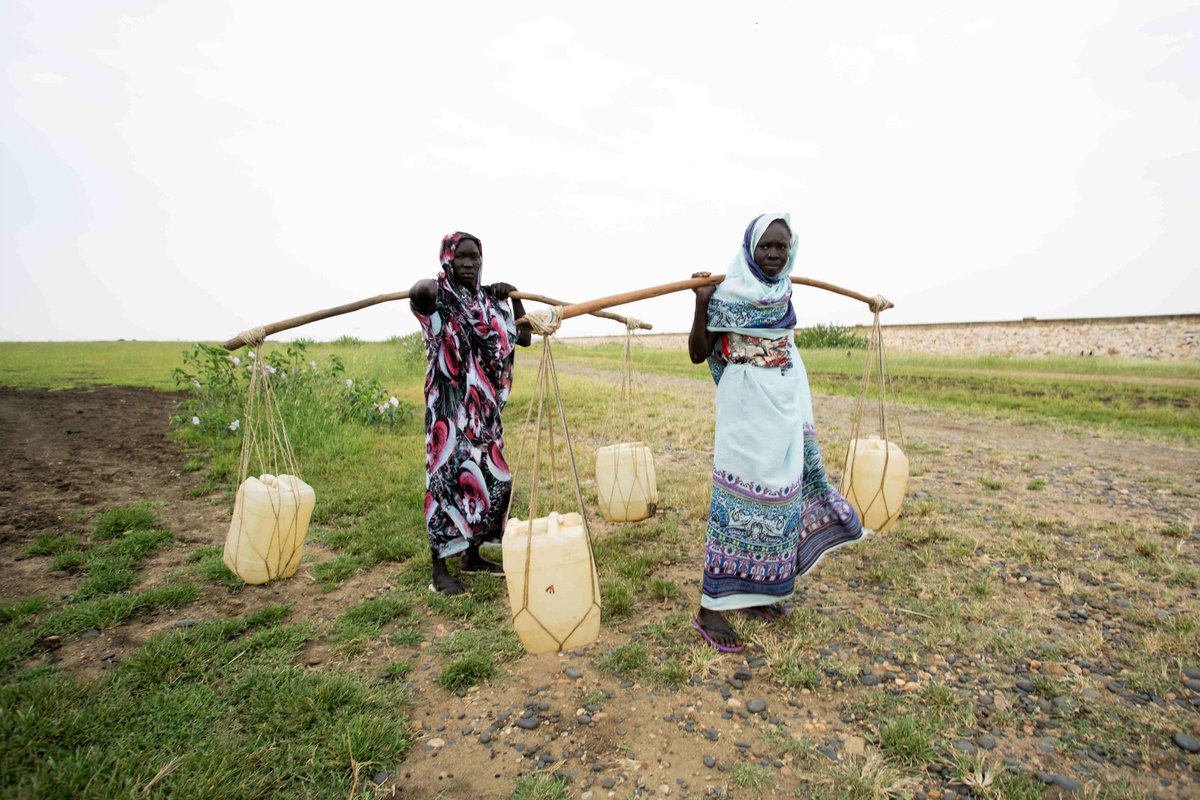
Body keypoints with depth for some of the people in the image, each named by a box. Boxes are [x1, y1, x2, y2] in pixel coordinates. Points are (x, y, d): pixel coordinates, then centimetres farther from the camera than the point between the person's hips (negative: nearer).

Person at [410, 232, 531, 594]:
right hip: (449, 403, -6)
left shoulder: (491, 301, 13)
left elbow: (523, 338, 18)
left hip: (485, 406, 7)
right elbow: (418, 294, -24)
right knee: (449, 475, -7)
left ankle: (472, 555, 24)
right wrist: (420, 290, -42)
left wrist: (515, 299, 10)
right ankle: (439, 568, 4)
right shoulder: (438, 294, -3)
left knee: (492, 477, 9)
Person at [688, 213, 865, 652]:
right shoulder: (728, 294, -9)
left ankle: (756, 590, 25)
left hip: (786, 405, 8)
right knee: (738, 496, -9)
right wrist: (701, 304, -22)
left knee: (779, 491, 10)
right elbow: (697, 354, -12)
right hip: (745, 407, -8)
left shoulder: (783, 294, 11)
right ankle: (710, 608, -1)